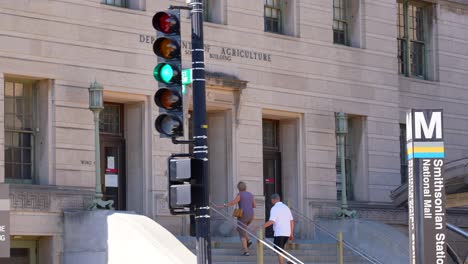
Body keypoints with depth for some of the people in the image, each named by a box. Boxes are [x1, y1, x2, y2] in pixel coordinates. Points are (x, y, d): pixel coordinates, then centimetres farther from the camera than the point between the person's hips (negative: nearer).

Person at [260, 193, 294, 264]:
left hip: (279, 233, -7)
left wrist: (261, 227, -19)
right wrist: (291, 233, 19)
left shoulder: (274, 208, -9)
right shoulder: (286, 207, 15)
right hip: (287, 233, 7)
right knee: (280, 249, 20)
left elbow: (271, 221, -21)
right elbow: (292, 221, 15)